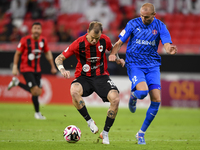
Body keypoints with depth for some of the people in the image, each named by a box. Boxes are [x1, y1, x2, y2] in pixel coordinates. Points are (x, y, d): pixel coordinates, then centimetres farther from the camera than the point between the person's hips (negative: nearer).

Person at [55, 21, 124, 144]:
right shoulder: (79, 44, -13)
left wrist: (117, 59, 1)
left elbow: (112, 49, 20)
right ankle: (89, 121, -17)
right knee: (74, 91, -38)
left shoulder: (105, 40, -5)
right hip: (84, 77, -2)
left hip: (101, 76, 2)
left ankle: (105, 133, -6)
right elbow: (59, 58, -8)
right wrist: (62, 69, -28)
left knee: (115, 99, -25)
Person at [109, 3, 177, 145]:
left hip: (152, 65, 2)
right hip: (134, 64, -2)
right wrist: (113, 54, -17)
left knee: (156, 100, -9)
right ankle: (133, 96, 13)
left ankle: (141, 133, 7)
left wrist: (170, 49, -35)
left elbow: (167, 45, -10)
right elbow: (120, 42, 3)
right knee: (142, 91, -29)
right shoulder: (133, 24, -2)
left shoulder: (160, 26, 0)